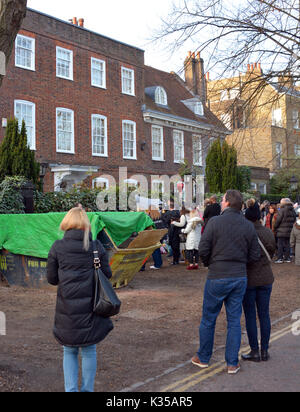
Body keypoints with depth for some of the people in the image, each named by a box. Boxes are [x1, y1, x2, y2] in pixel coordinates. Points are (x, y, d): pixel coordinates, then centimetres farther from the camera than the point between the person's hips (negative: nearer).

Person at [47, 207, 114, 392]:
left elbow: (52, 278, 0)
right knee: (89, 351, 15)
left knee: (69, 351, 16)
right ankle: (87, 389, 22)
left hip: (67, 307, 0)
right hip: (90, 306, 1)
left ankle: (71, 389, 11)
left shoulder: (58, 247, -6)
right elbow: (107, 274, -1)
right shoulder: (96, 246, -4)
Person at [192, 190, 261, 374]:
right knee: (234, 321, 11)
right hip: (240, 278, 4)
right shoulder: (249, 226, 0)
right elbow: (255, 255, 2)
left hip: (217, 278, -3)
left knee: (208, 319, 12)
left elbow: (203, 250, -12)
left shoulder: (215, 222, -11)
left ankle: (203, 358, 25)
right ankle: (233, 363, 16)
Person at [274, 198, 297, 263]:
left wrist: (275, 227, 1)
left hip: (281, 231, -6)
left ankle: (280, 258, -2)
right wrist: (291, 227, 17)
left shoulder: (282, 210, -13)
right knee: (287, 244, 13)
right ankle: (287, 258, 14)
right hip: (289, 231, 6)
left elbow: (278, 220, -12)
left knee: (280, 245, -1)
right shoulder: (293, 211, 8)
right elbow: (294, 220, 12)